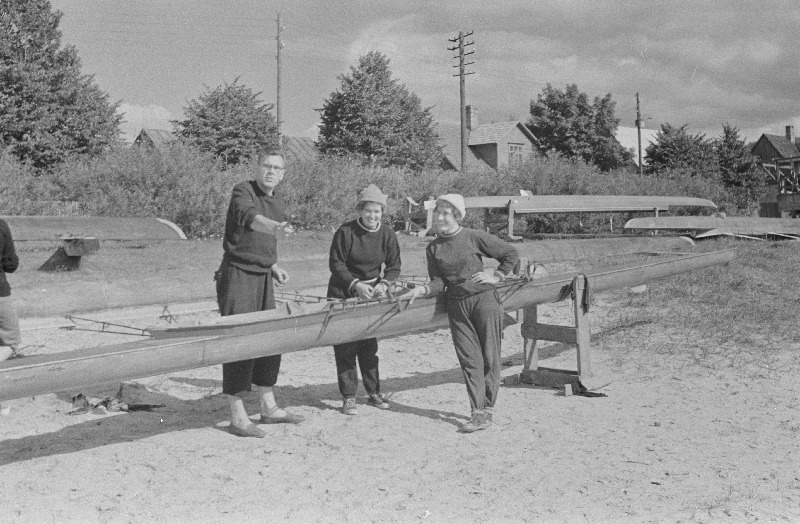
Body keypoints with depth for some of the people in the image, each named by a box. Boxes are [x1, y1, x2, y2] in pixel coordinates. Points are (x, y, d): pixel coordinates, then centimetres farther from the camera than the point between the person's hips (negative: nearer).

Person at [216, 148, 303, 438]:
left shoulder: (278, 205, 15)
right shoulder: (242, 191, -10)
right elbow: (249, 217, -34)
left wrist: (274, 267, 11)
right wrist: (274, 228, -52)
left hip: (263, 279, 8)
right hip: (237, 275, -8)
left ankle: (269, 407, 23)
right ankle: (237, 417, 0)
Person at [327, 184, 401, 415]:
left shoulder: (387, 234, -4)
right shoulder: (345, 231, -15)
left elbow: (393, 265, 1)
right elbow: (335, 263, -12)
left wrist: (384, 284, -18)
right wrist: (355, 284, -22)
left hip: (371, 292, 3)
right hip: (343, 292, -3)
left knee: (369, 344, 10)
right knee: (345, 346, -3)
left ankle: (374, 392, 19)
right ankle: (348, 397, 2)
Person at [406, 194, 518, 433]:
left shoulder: (474, 237, -5)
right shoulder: (433, 248, 6)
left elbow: (511, 254, 2)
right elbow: (439, 282, 2)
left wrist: (496, 276, -3)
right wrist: (423, 290, -16)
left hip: (484, 299, -3)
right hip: (457, 304, 3)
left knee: (489, 357, 0)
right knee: (469, 359, 1)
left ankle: (488, 410, 8)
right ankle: (478, 412, 3)